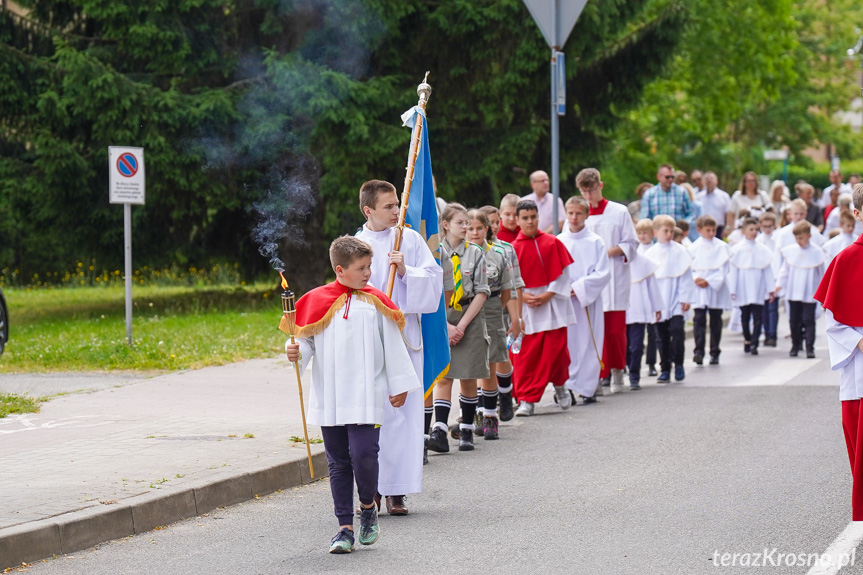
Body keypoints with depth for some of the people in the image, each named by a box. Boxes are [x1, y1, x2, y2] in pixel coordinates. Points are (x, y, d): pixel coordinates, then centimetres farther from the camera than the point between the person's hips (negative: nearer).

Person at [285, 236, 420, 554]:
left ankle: (367, 507, 14)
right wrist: (295, 352, -16)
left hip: (367, 397, -1)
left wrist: (399, 385, 12)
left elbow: (393, 345, 10)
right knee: (338, 462, 6)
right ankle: (345, 527, 13)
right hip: (329, 399, 1)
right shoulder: (317, 301, 2)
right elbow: (306, 338, 7)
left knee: (363, 454, -13)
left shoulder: (375, 302, 4)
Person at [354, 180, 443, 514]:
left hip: (404, 335, 1)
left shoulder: (409, 239, 8)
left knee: (403, 412, -2)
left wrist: (406, 271, -11)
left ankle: (397, 491, 4)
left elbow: (434, 277, 5)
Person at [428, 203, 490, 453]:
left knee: (468, 378, 3)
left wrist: (462, 325, -8)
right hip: (441, 320, 0)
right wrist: (447, 326, -9)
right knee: (443, 376, -6)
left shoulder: (475, 253, 3)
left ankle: (466, 432, 13)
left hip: (469, 320, 0)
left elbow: (481, 293, 0)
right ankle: (439, 432, -14)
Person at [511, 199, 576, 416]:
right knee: (526, 355, -3)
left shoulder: (553, 243, 1)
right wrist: (522, 296, -13)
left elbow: (563, 273, 1)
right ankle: (526, 400, 1)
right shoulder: (514, 248, 0)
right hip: (526, 308, 0)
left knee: (555, 350, -2)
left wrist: (548, 294, -10)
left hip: (553, 306, 0)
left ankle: (560, 386, 25)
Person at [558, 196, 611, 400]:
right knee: (566, 343, -1)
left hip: (588, 301, -2)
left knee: (587, 343, -3)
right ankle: (565, 386, 3)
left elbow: (603, 274, -4)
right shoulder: (558, 241, 8)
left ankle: (587, 387, 2)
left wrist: (579, 288, -12)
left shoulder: (595, 242, 1)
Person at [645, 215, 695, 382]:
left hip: (675, 301, -2)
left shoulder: (680, 251, -1)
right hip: (658, 303, 2)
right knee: (662, 336, 7)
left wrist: (686, 298, -4)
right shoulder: (650, 254, 4)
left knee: (677, 330, -14)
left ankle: (678, 363, 1)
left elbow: (686, 276, 0)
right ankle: (665, 369, 13)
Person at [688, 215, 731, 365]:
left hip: (716, 289, 0)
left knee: (716, 321, 7)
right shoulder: (694, 247, 4)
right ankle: (699, 351, -13)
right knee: (699, 319, -9)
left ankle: (715, 353, 14)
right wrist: (695, 279, -14)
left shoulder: (721, 246, 1)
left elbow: (723, 268, -4)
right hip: (698, 291, 0)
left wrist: (709, 281, -13)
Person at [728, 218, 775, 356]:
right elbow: (733, 271, 1)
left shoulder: (763, 250, 3)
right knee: (745, 317, 11)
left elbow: (768, 270, 6)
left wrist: (770, 289, 5)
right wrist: (732, 291, -2)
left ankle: (754, 344, -9)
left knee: (758, 317, -8)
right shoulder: (737, 250, -1)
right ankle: (747, 340, 27)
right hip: (743, 291, 0)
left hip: (758, 291, 0)